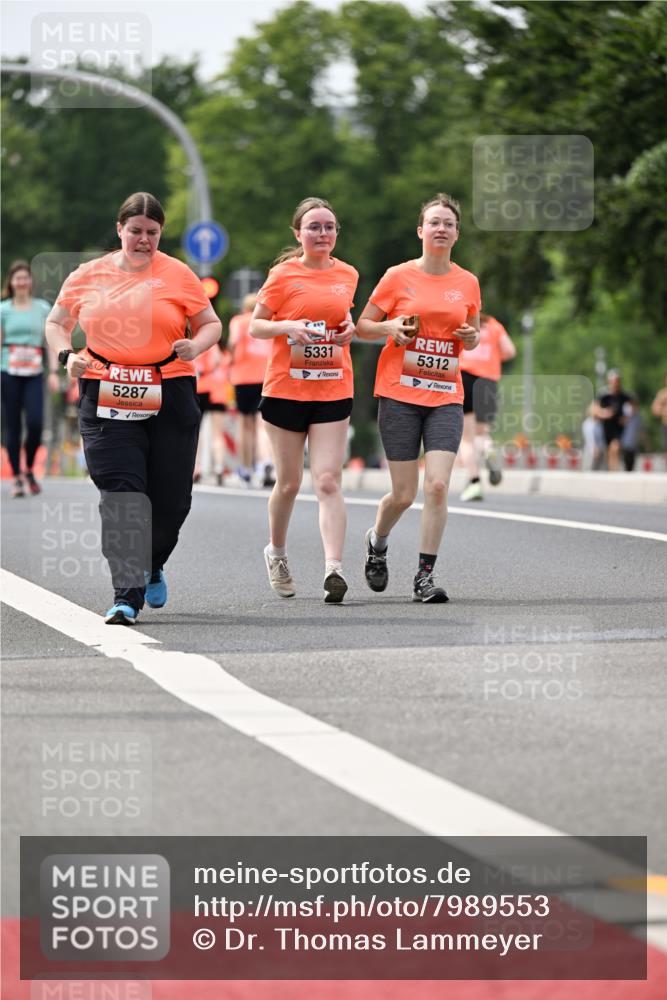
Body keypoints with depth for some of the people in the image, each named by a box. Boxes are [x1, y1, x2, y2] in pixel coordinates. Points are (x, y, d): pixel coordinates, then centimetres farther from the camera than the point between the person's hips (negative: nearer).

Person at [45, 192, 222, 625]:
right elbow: (56, 323, 18)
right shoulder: (88, 275, 7)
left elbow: (211, 323, 10)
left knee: (171, 498, 4)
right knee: (121, 492, -12)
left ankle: (152, 567, 35)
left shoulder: (178, 275, 4)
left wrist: (196, 345, -12)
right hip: (106, 399, 0)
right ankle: (127, 595, -14)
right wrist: (67, 355, -2)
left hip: (170, 398, 1)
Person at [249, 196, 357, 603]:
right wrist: (288, 327, -19)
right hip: (286, 390, -2)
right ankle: (277, 551, 34)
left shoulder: (347, 275, 7)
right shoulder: (284, 275, -4)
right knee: (289, 482, 9)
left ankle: (334, 568, -18)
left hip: (333, 391, 2)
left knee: (328, 481, -10)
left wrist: (349, 329, 2)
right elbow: (255, 326, 0)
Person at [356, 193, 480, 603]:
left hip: (446, 396, 2)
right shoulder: (399, 276, 0)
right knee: (404, 494, 0)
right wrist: (390, 328, -15)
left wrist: (472, 338, -3)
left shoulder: (468, 283, 8)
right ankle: (377, 540, 33)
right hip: (400, 394, -2)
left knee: (438, 485, -14)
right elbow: (362, 326, 6)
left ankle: (425, 576, -5)